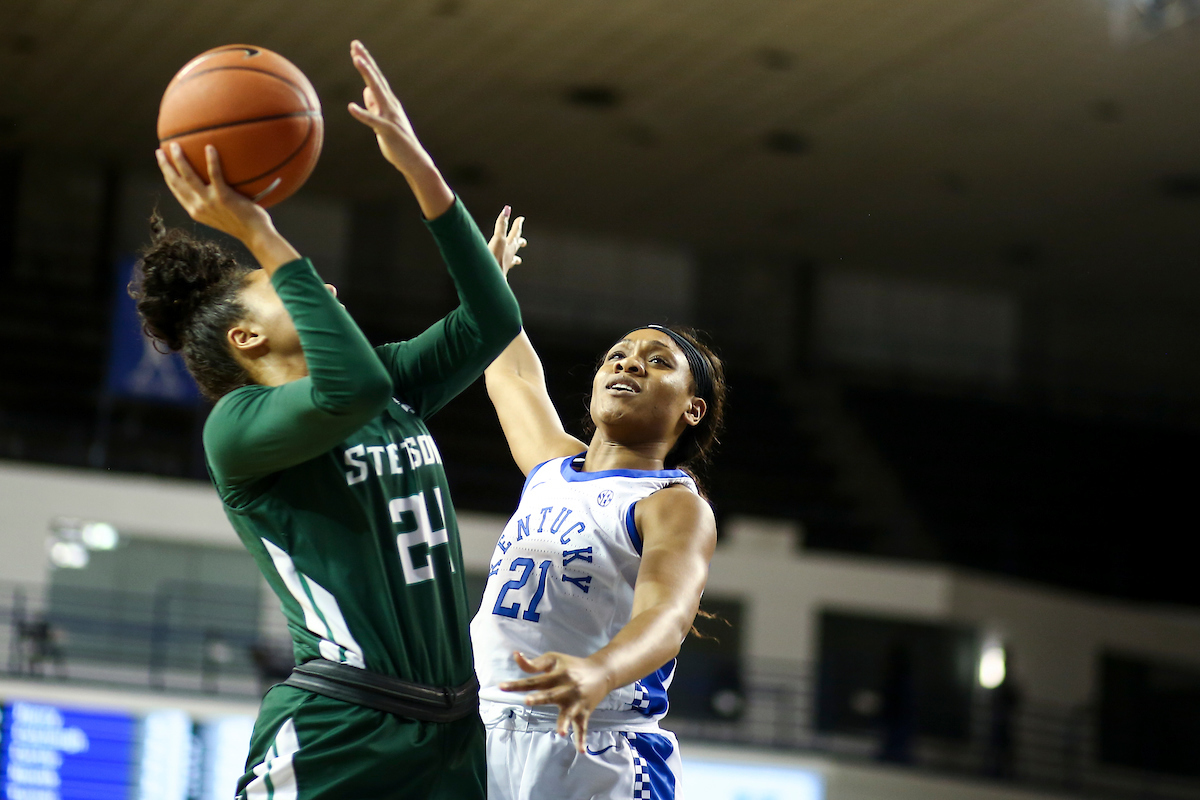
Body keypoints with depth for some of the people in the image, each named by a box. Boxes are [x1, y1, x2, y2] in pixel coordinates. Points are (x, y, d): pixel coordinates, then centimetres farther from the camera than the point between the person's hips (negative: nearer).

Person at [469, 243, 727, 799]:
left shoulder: (676, 508, -4)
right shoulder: (554, 468, 18)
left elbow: (665, 619, -24)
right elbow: (511, 375, 39)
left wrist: (596, 674, -46)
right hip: (487, 747, 7)